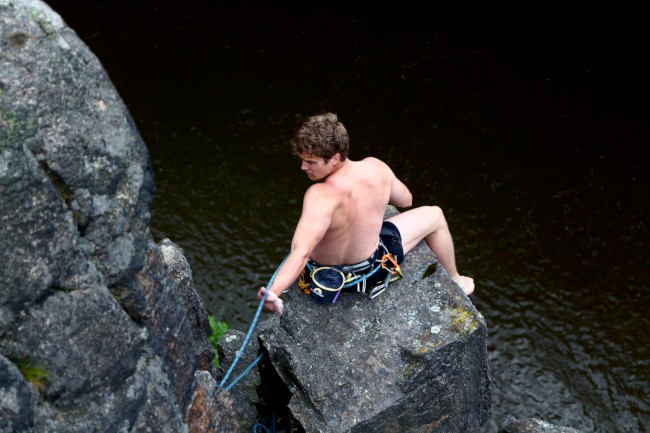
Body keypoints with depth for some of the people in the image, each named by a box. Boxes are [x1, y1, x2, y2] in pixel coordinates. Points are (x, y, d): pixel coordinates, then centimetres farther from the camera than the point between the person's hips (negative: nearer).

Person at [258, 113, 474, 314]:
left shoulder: (320, 197, -39)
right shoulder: (376, 168, -25)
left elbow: (301, 253, -52)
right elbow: (405, 200, -3)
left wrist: (273, 292, -64)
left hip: (325, 276, -1)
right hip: (372, 264, 1)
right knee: (434, 215, 25)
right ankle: (455, 281, 48)